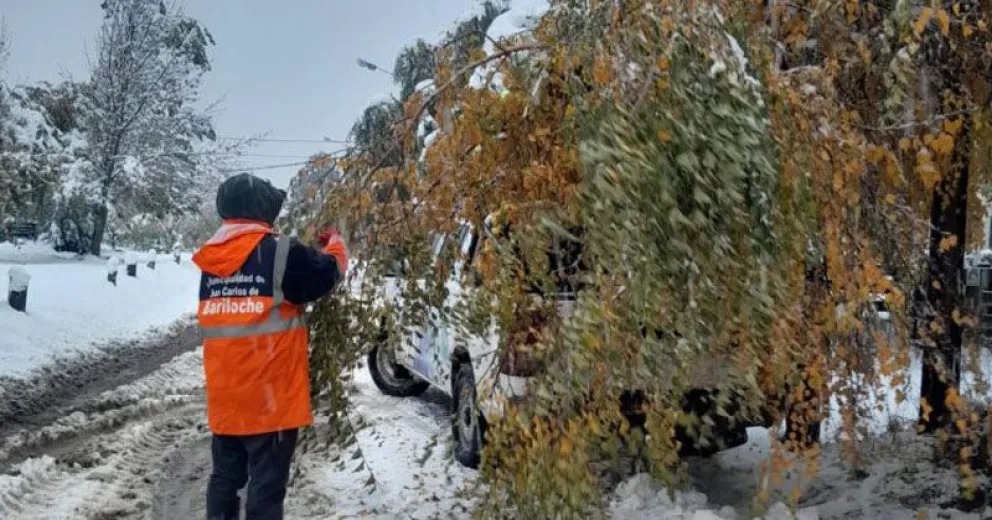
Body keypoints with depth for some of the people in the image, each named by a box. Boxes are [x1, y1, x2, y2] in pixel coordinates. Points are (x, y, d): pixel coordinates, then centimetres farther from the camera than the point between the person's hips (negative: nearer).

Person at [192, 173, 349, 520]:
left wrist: (308, 253, 20)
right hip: (270, 397, -6)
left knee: (225, 479, 18)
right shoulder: (279, 253, -12)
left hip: (224, 399, 6)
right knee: (266, 487, 2)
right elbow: (330, 272, -1)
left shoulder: (212, 259, 7)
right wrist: (334, 242, 19)